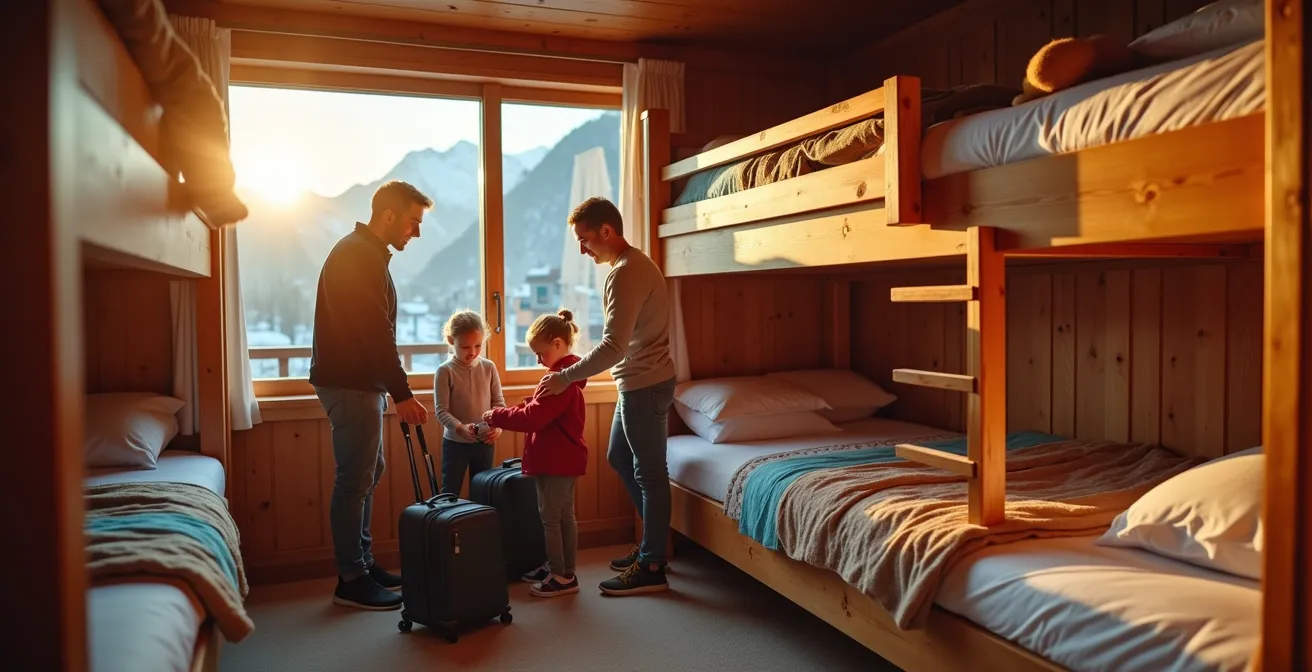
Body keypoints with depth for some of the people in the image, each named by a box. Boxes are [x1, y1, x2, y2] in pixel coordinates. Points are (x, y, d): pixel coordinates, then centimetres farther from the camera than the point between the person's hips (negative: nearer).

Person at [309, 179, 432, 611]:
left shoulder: (361, 252, 16)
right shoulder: (360, 255, -17)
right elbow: (377, 333, -22)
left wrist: (391, 388, 20)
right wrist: (402, 393, -20)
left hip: (356, 381, 10)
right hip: (350, 383, -10)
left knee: (366, 474, 15)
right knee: (355, 479, -4)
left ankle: (363, 564, 24)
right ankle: (351, 580, 5)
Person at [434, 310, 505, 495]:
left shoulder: (489, 367, -2)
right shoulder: (445, 371, -11)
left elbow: (499, 402, 1)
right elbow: (442, 411, -14)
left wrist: (498, 425, -18)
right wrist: (460, 428, -30)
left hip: (485, 442, 3)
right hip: (455, 443, -3)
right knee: (450, 493, 7)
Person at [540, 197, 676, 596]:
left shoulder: (626, 273, -21)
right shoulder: (634, 264, 12)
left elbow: (614, 347, -27)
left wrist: (567, 377, -19)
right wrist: (579, 372, 15)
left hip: (645, 385, -10)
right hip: (639, 383, 10)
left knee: (649, 472, -1)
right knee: (620, 459, 20)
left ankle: (651, 567, 10)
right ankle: (653, 541, 31)